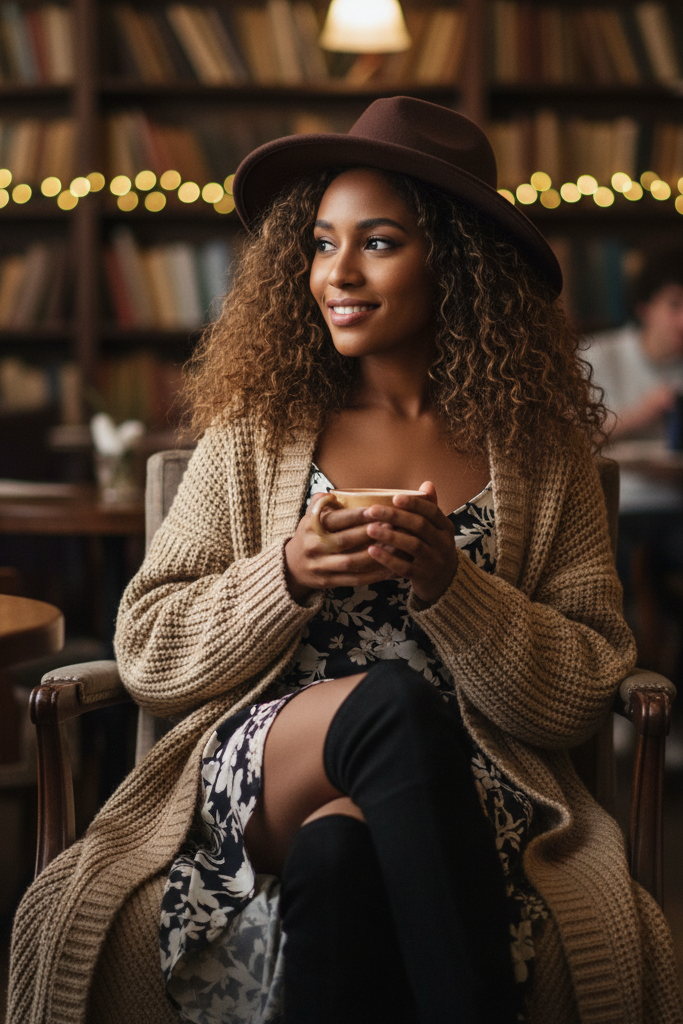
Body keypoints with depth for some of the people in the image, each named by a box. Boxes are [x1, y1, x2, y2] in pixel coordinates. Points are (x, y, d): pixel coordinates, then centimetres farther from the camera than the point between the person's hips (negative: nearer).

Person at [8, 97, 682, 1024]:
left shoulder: (541, 451, 8)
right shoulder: (255, 431, 10)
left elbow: (583, 697, 3)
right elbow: (146, 653, 6)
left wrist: (450, 584, -14)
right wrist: (287, 575, -12)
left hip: (474, 796, -1)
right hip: (258, 771, 2)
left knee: (340, 851, -37)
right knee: (392, 703, -34)